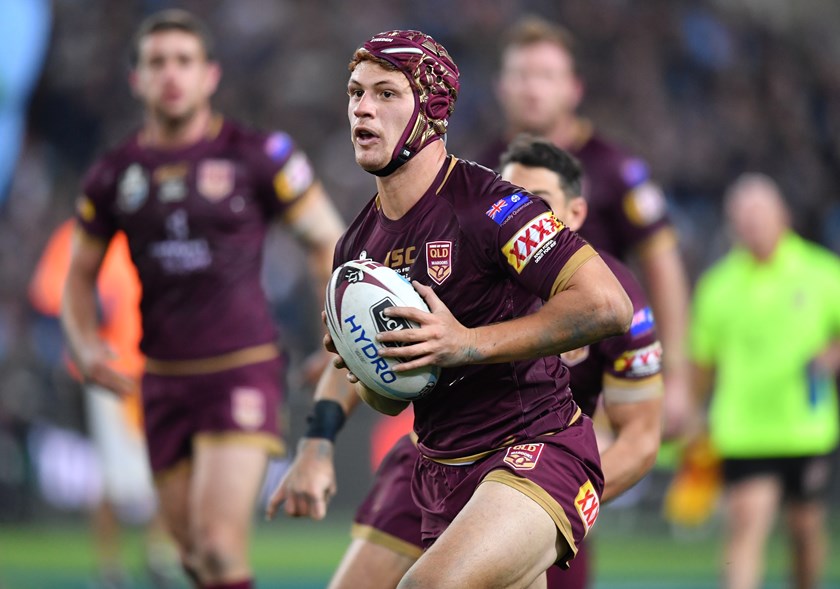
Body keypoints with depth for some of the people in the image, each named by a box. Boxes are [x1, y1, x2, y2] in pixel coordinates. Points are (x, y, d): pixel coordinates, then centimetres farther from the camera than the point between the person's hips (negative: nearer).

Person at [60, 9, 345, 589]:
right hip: (165, 381, 4)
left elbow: (329, 241, 3)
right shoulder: (115, 175, 6)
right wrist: (86, 346, -1)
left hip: (242, 371, -4)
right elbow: (80, 274, 17)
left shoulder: (258, 155, -4)